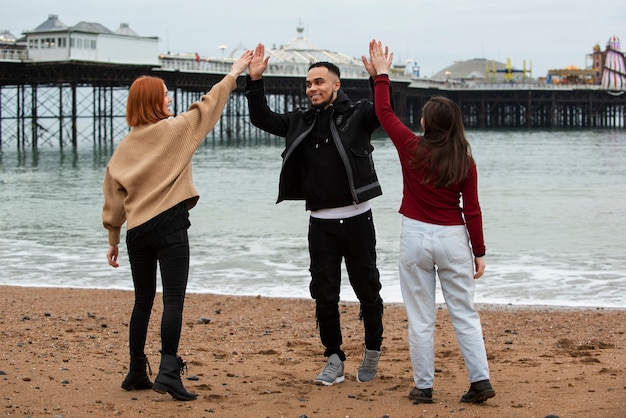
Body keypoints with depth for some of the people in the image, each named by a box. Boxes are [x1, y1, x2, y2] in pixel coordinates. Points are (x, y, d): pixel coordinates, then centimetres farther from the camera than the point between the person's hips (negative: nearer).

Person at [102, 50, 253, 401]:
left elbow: (113, 194, 11)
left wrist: (113, 238, 19)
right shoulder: (173, 129, -3)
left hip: (136, 230, 6)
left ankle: (137, 373, 19)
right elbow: (206, 107, 6)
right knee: (174, 300, -8)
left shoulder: (126, 145, 10)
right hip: (169, 224, -5)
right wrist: (234, 75, 17)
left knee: (143, 301, 14)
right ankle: (169, 371, -19)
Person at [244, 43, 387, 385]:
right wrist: (255, 81, 2)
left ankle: (373, 351, 29)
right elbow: (262, 119, 12)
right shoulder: (301, 122, 10)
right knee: (324, 295, 5)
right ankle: (334, 360, 18)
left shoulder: (357, 115, -3)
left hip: (356, 219, -3)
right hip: (320, 222, 4)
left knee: (367, 289, 8)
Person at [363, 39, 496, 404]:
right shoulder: (465, 160, -4)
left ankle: (424, 387, 10)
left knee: (421, 318, 6)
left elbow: (384, 112, 6)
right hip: (453, 238, 1)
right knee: (465, 313, 9)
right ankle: (481, 380, 4)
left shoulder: (412, 148, -7)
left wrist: (381, 74, 18)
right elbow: (472, 209, -2)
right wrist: (479, 251, 5)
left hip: (417, 237, -1)